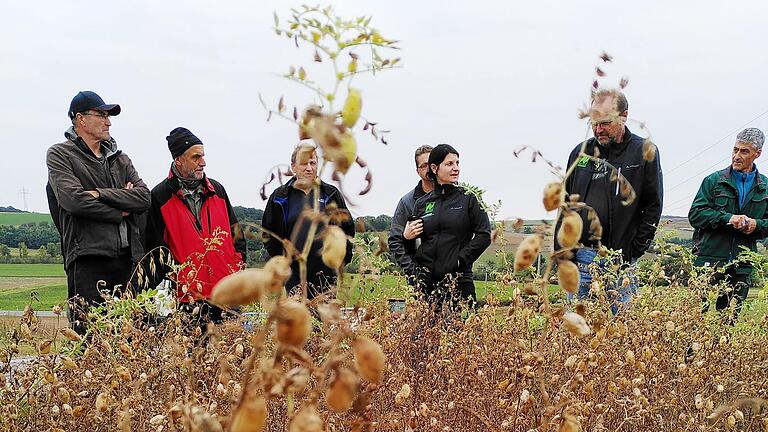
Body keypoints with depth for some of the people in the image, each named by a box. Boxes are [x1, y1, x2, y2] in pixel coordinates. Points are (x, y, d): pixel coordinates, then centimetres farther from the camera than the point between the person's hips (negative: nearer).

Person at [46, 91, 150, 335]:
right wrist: (119, 212, -3)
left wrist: (101, 194, -7)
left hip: (127, 257, 5)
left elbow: (144, 197, 6)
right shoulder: (60, 155, 6)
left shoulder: (120, 159, 22)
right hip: (88, 257, -5)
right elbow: (72, 198, -11)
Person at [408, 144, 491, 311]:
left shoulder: (468, 199, 5)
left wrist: (461, 258, -9)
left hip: (459, 280, -2)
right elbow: (412, 248, 19)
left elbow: (484, 235, -2)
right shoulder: (422, 203, 12)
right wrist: (407, 237, -2)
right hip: (426, 280, 3)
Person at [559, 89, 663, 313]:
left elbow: (653, 205, 1)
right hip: (580, 257, 3)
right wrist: (561, 252, 5)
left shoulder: (644, 152, 1)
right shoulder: (581, 152, 11)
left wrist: (634, 250, -6)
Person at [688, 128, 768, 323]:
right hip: (709, 262, -3)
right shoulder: (713, 181, 3)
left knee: (730, 319, 7)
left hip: (742, 268, 3)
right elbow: (695, 215, -4)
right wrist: (727, 219, -16)